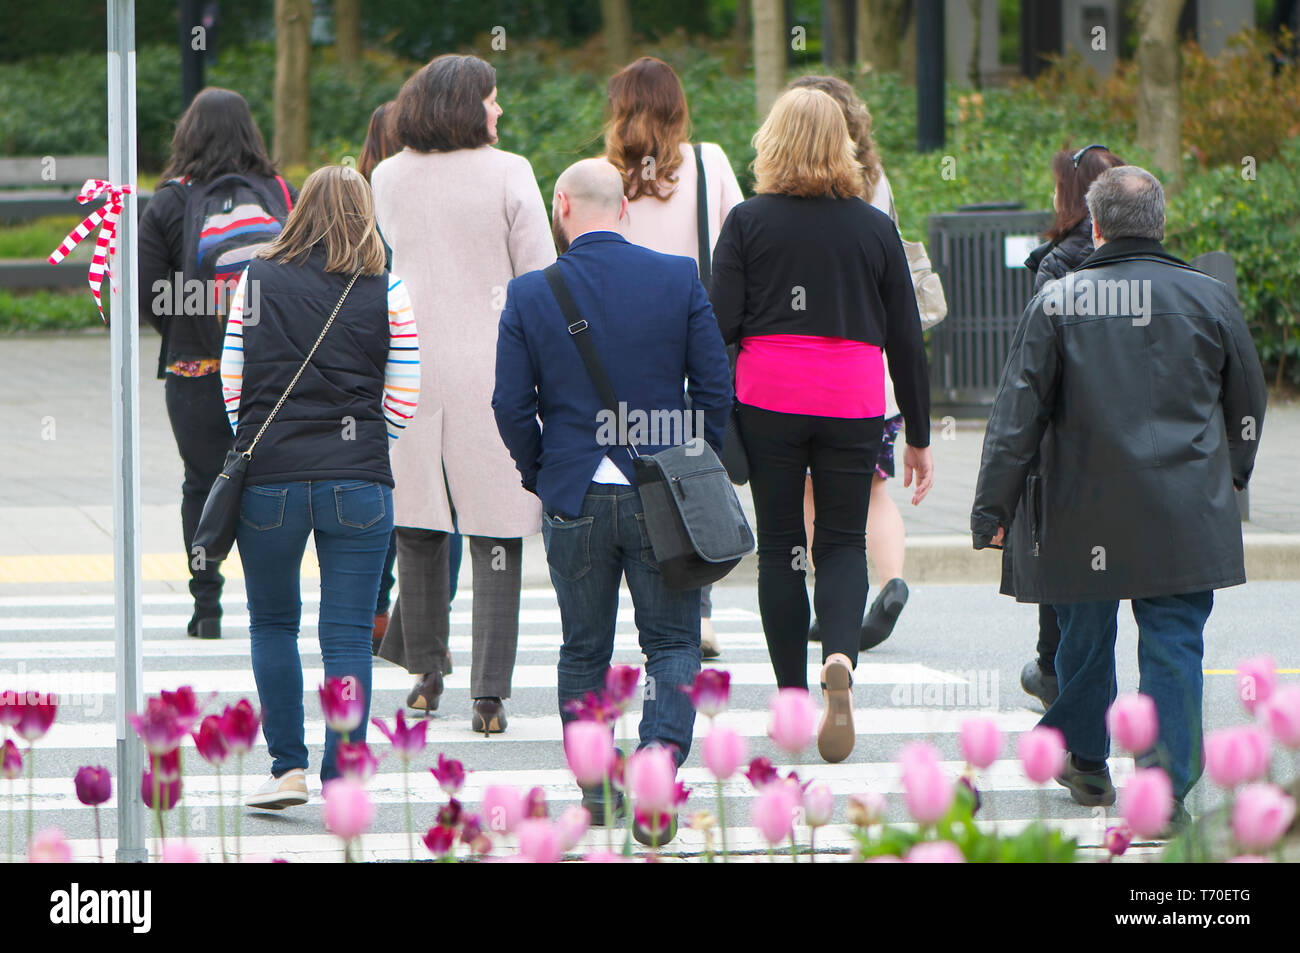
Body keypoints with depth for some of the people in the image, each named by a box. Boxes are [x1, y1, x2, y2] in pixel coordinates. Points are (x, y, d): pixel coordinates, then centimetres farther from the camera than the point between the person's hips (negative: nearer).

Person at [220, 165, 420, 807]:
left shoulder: (256, 281, 2)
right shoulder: (387, 292, 0)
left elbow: (232, 383, 5)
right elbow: (402, 399, 2)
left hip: (269, 478, 1)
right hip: (358, 483, 0)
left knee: (272, 623, 16)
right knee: (348, 635, 2)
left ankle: (289, 768, 12)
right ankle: (341, 784, -1)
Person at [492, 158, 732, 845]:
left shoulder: (528, 296, -5)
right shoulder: (679, 279, -4)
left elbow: (511, 406, -3)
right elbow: (714, 386, -3)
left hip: (574, 500, 1)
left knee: (583, 651, 14)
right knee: (673, 645, 6)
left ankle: (595, 793, 17)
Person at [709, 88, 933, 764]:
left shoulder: (749, 221, 0)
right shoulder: (875, 227, 5)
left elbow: (721, 322, -7)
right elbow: (906, 338, 8)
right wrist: (918, 436, 15)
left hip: (768, 401, -1)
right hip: (854, 403, 1)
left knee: (779, 543, 9)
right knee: (843, 542, 9)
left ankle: (793, 700, 10)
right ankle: (841, 657, -20)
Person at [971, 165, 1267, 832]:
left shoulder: (1058, 301, -4)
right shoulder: (1209, 299, 1)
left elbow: (1017, 411, -5)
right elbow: (1247, 406, 11)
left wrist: (993, 505, 0)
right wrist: (1227, 476, 28)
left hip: (1085, 514, 0)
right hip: (1184, 515, 0)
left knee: (1085, 633, 16)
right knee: (1173, 644, 1)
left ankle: (1083, 760, 31)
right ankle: (1165, 785, -7)